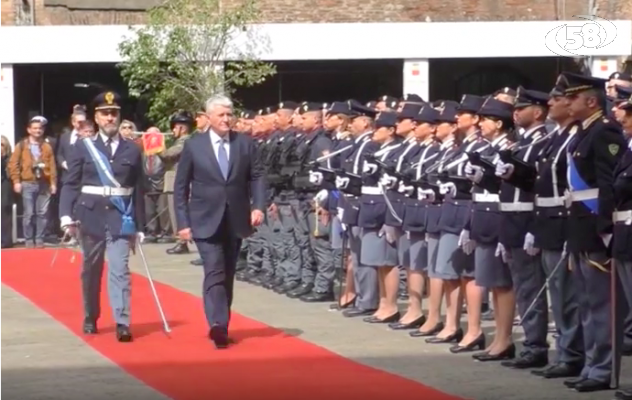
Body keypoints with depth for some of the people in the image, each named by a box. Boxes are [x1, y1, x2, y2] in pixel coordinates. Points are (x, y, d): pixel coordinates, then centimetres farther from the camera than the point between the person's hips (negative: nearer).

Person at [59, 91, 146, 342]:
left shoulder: (132, 150, 5)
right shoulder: (83, 147, 3)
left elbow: (138, 190, 7)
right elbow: (70, 184, 0)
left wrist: (139, 226, 7)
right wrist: (67, 215, -13)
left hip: (121, 216, 0)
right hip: (91, 214, 1)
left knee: (120, 269, -10)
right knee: (91, 269, 11)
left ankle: (122, 323, -14)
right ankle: (90, 319, 26)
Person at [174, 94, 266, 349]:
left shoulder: (245, 144, 4)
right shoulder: (193, 146, -2)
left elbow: (257, 177, 5)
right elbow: (181, 187, 0)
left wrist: (258, 206, -12)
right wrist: (183, 223, -5)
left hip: (235, 221, 3)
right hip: (206, 221, -3)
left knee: (227, 276, 10)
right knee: (215, 273, -15)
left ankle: (221, 326, 20)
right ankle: (218, 325, -24)